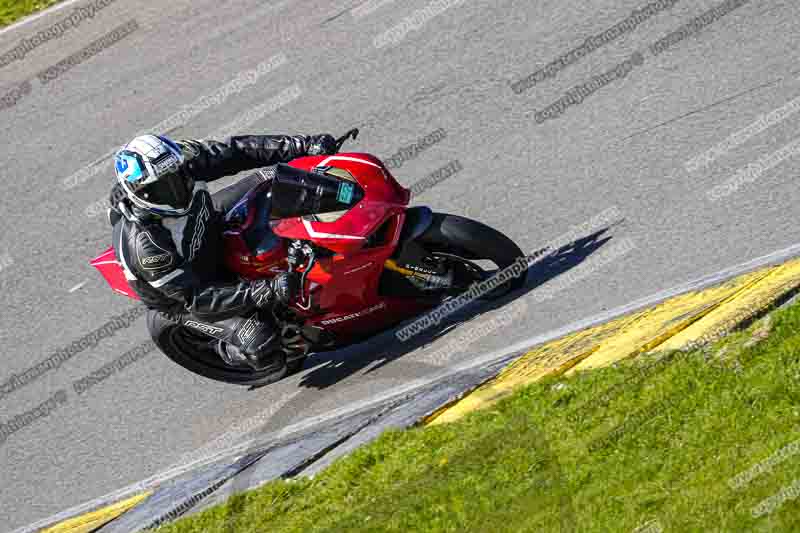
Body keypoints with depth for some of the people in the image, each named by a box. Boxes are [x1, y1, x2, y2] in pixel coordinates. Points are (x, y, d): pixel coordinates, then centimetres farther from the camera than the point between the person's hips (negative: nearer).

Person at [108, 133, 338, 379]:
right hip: (183, 296, -6)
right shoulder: (144, 245, -41)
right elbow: (196, 299, -36)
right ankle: (229, 351, 14)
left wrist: (305, 145, -26)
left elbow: (235, 151, -19)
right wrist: (267, 291, -44)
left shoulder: (180, 162, -27)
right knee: (259, 341, -22)